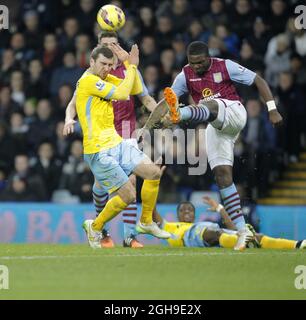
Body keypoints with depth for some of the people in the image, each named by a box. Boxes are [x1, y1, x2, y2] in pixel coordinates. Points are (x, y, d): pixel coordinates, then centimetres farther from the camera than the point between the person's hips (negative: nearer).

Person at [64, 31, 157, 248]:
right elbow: (75, 102, 3)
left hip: (126, 134, 1)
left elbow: (146, 99, 12)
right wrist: (69, 119, -18)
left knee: (130, 181, -9)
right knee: (101, 183, -9)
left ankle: (130, 235, -6)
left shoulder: (129, 70, 8)